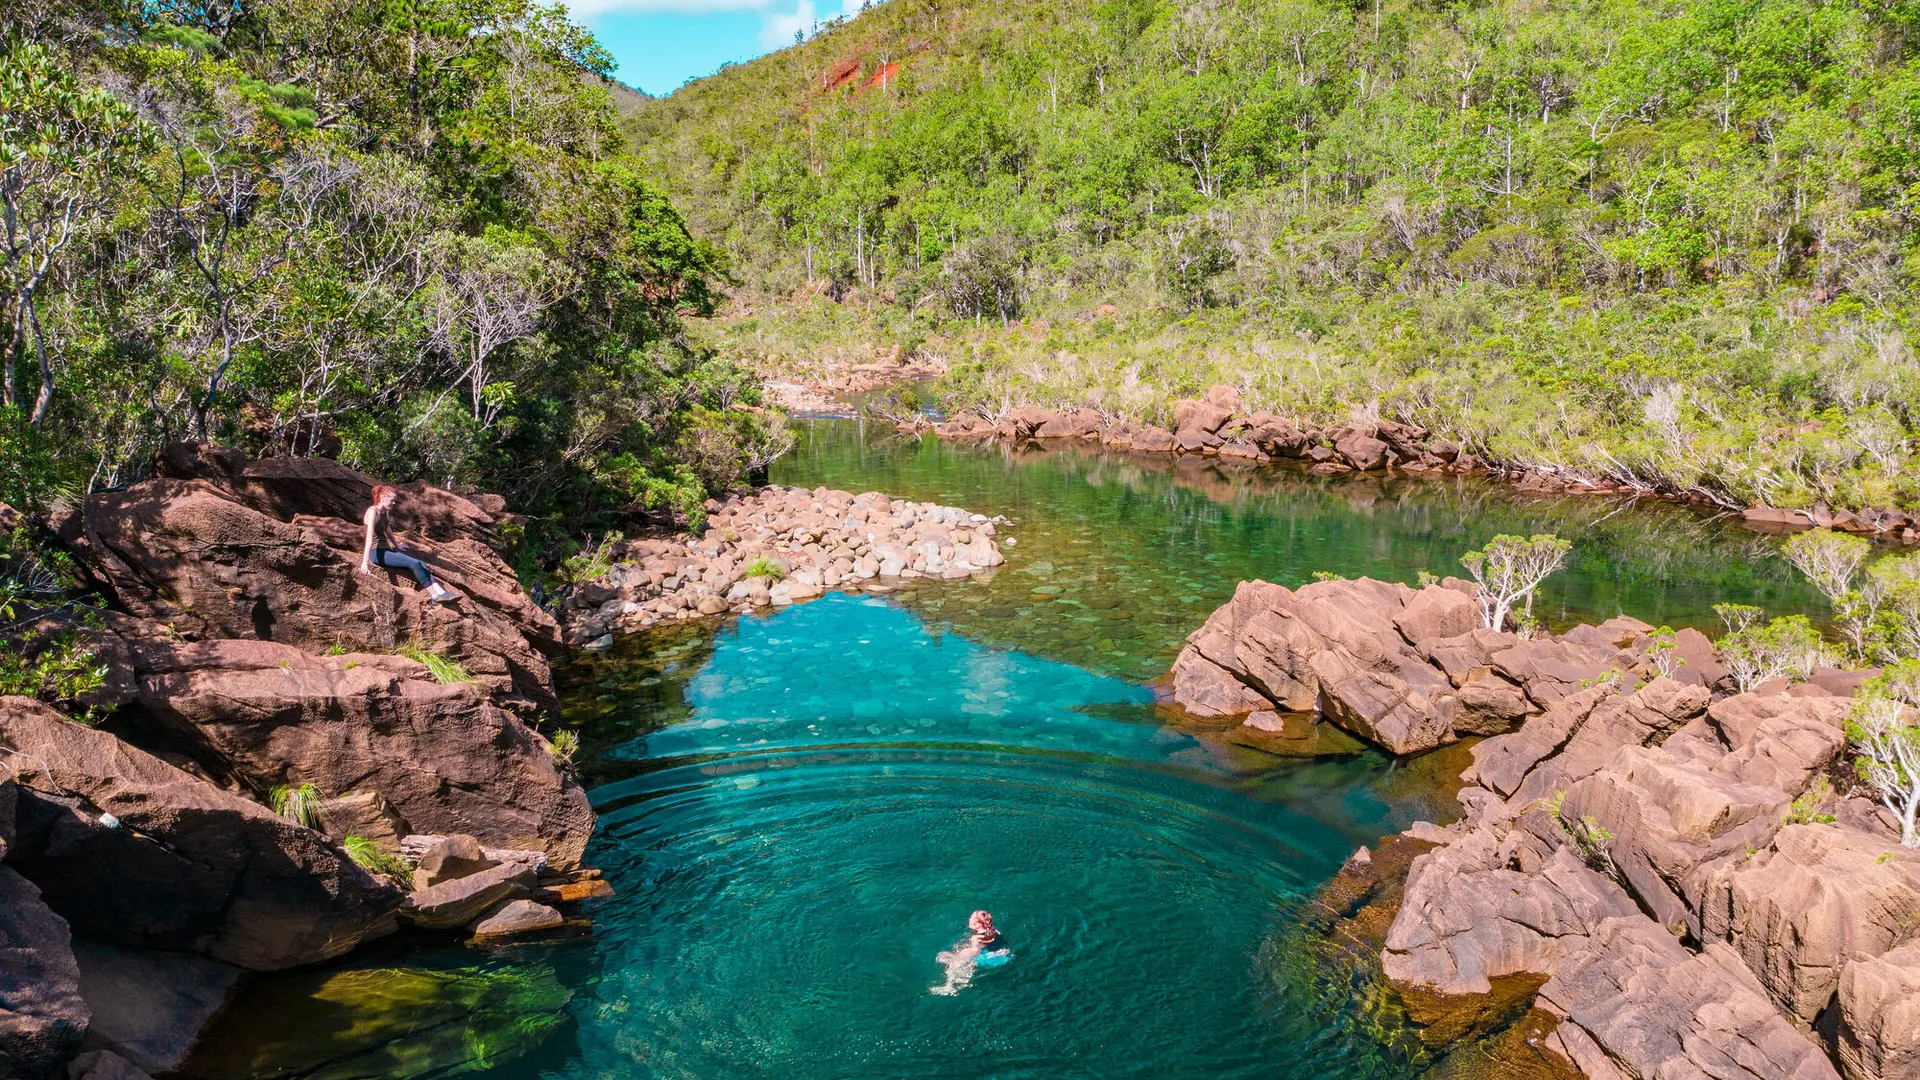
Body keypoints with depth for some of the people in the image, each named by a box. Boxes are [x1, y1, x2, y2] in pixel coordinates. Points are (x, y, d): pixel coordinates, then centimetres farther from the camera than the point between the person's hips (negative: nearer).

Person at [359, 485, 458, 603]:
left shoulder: (385, 511, 10)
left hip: (386, 549, 8)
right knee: (415, 564, -22)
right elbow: (369, 537, -27)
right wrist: (365, 562, -34)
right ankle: (435, 595, -18)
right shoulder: (373, 511, -17)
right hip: (376, 552, -8)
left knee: (421, 564, -12)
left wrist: (396, 545, 43)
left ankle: (441, 593, -25)